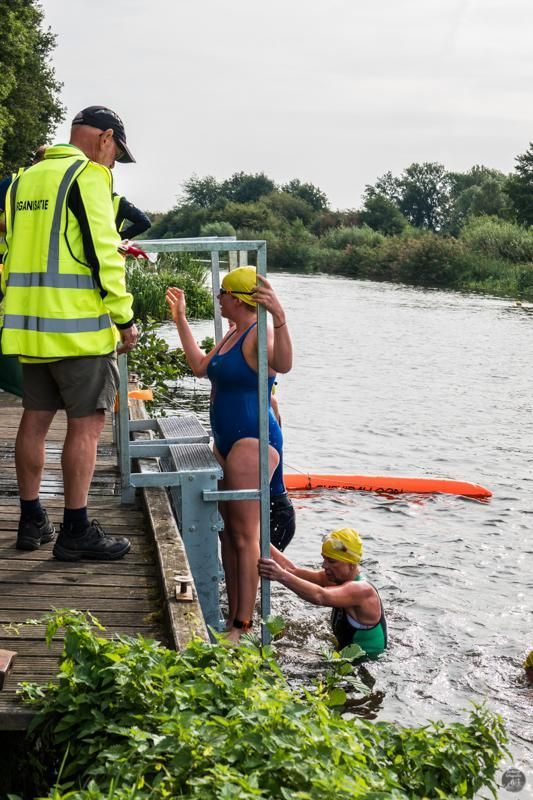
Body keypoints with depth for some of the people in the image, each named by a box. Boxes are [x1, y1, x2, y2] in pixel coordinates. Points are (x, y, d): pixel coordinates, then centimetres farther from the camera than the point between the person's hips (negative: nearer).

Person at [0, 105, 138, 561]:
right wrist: (124, 317, -11)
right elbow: (102, 252, -15)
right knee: (86, 424, -3)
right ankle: (76, 532, 0)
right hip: (79, 325, -8)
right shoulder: (88, 176, -8)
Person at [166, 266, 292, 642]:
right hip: (227, 441, 11)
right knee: (229, 531, 13)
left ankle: (244, 626, -3)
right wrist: (181, 320, 29)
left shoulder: (259, 334, -16)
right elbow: (201, 366, 26)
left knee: (245, 534, -8)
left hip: (253, 441, -11)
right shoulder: (233, 334, 15)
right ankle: (232, 617, 21)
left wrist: (279, 317, -54)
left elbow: (283, 364, -38)